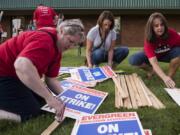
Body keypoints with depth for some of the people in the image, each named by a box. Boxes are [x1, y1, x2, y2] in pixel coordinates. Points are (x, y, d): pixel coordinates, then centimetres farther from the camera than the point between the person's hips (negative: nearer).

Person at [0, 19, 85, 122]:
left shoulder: (57, 50, 5)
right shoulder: (44, 40, -27)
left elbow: (51, 78, 8)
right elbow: (21, 65, -44)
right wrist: (50, 97, -41)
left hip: (12, 74, 10)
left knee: (41, 99, 16)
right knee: (31, 112, -12)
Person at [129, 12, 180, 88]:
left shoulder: (171, 33, -30)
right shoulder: (149, 40, -33)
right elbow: (154, 63, -44)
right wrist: (165, 77, -61)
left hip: (167, 54, 0)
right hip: (152, 56, 0)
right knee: (133, 60, -26)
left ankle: (170, 76, -15)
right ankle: (150, 69, 3)